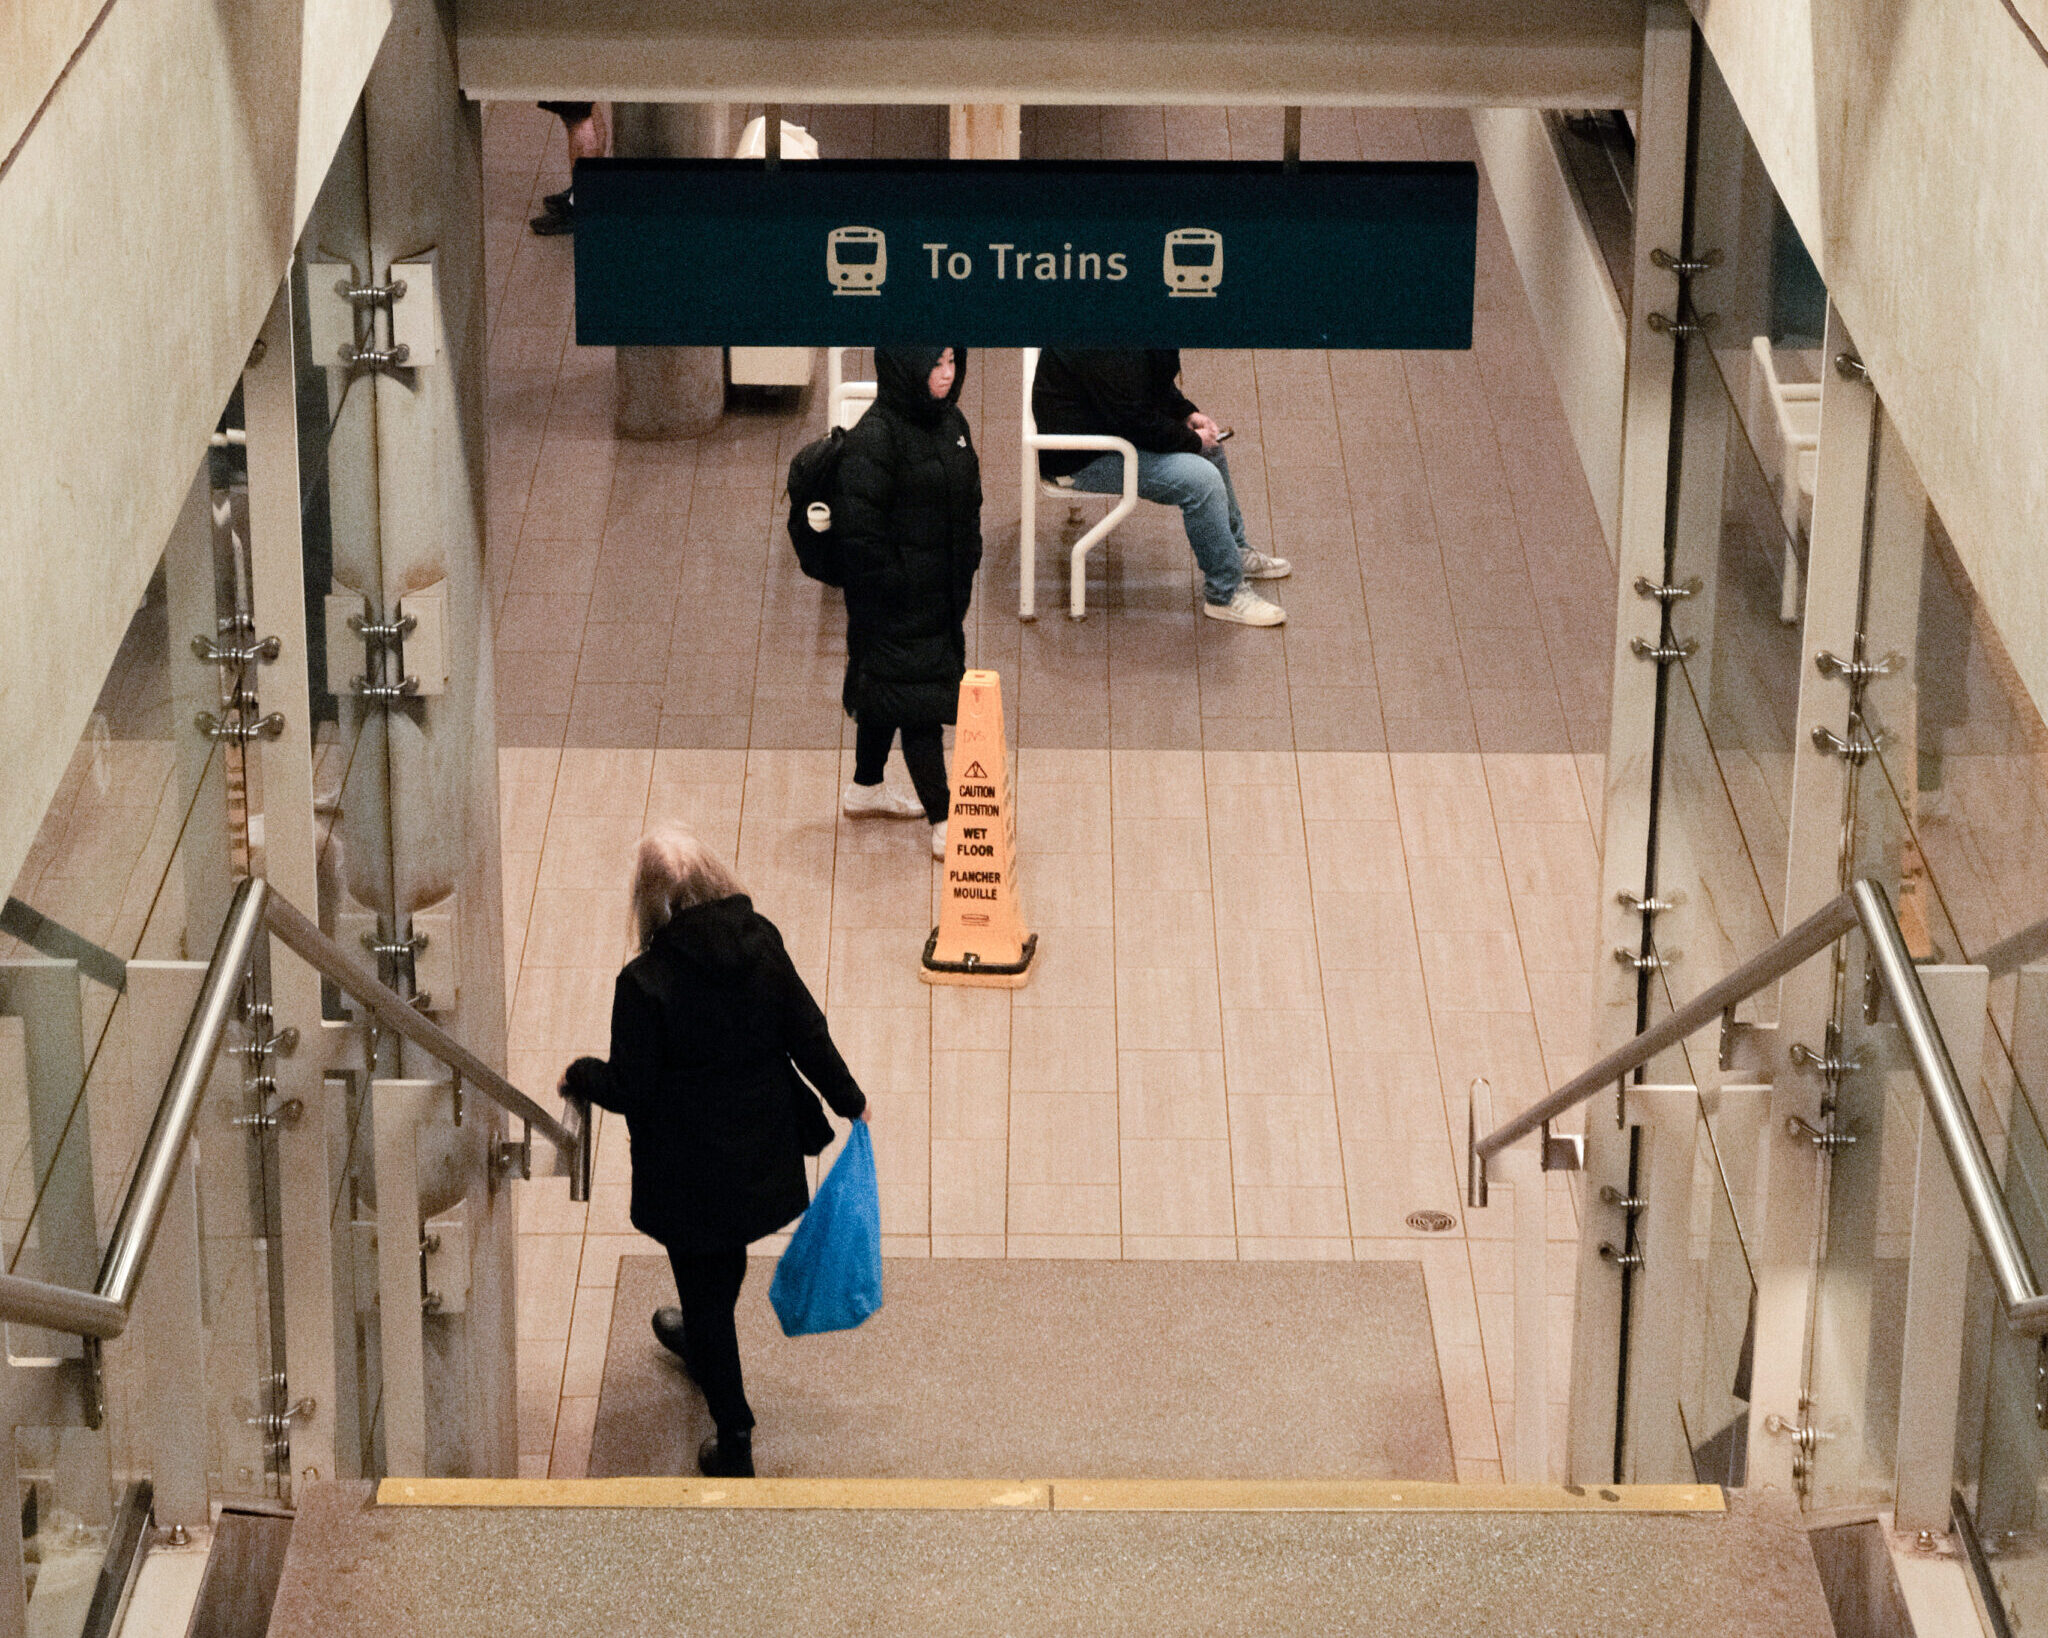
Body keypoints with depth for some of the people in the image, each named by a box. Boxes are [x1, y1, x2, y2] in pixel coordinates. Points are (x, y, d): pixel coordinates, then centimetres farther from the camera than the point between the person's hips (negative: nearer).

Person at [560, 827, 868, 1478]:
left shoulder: (645, 983, -26)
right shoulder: (762, 947, -12)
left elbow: (630, 1089, -18)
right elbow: (808, 1036, -2)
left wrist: (580, 1076, 2)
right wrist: (848, 1100, 14)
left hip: (691, 1169, -5)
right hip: (761, 1151, 5)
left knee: (705, 1289, 10)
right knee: (726, 1261, 31)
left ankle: (735, 1443, 19)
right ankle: (704, 1344, 60)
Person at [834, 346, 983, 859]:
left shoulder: (952, 423, 6)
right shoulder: (875, 436, -21)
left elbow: (969, 504, 17)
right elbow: (859, 525, -21)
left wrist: (967, 564, 13)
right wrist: (889, 584, -19)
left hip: (943, 595, 9)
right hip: (897, 604, -9)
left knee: (886, 695, 23)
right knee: (920, 703, -5)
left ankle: (866, 789, 39)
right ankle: (943, 826, -2)